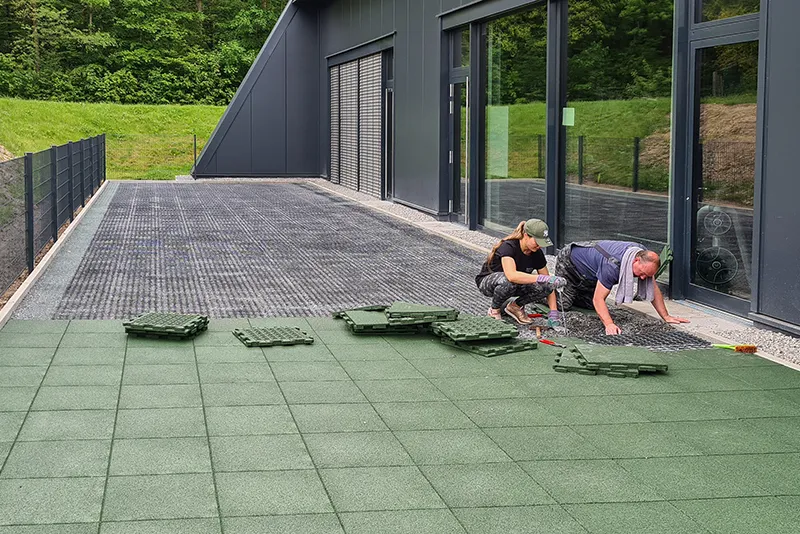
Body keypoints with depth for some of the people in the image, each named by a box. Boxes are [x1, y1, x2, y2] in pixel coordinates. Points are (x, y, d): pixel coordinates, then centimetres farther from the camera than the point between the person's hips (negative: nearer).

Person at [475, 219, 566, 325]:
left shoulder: (537, 253, -12)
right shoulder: (508, 247, -30)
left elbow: (548, 285, -8)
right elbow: (512, 275, -48)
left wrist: (553, 314, -18)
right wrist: (541, 278, -52)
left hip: (517, 285, 5)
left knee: (544, 288, -23)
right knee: (508, 282, -42)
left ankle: (516, 306, 2)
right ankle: (494, 310, -11)